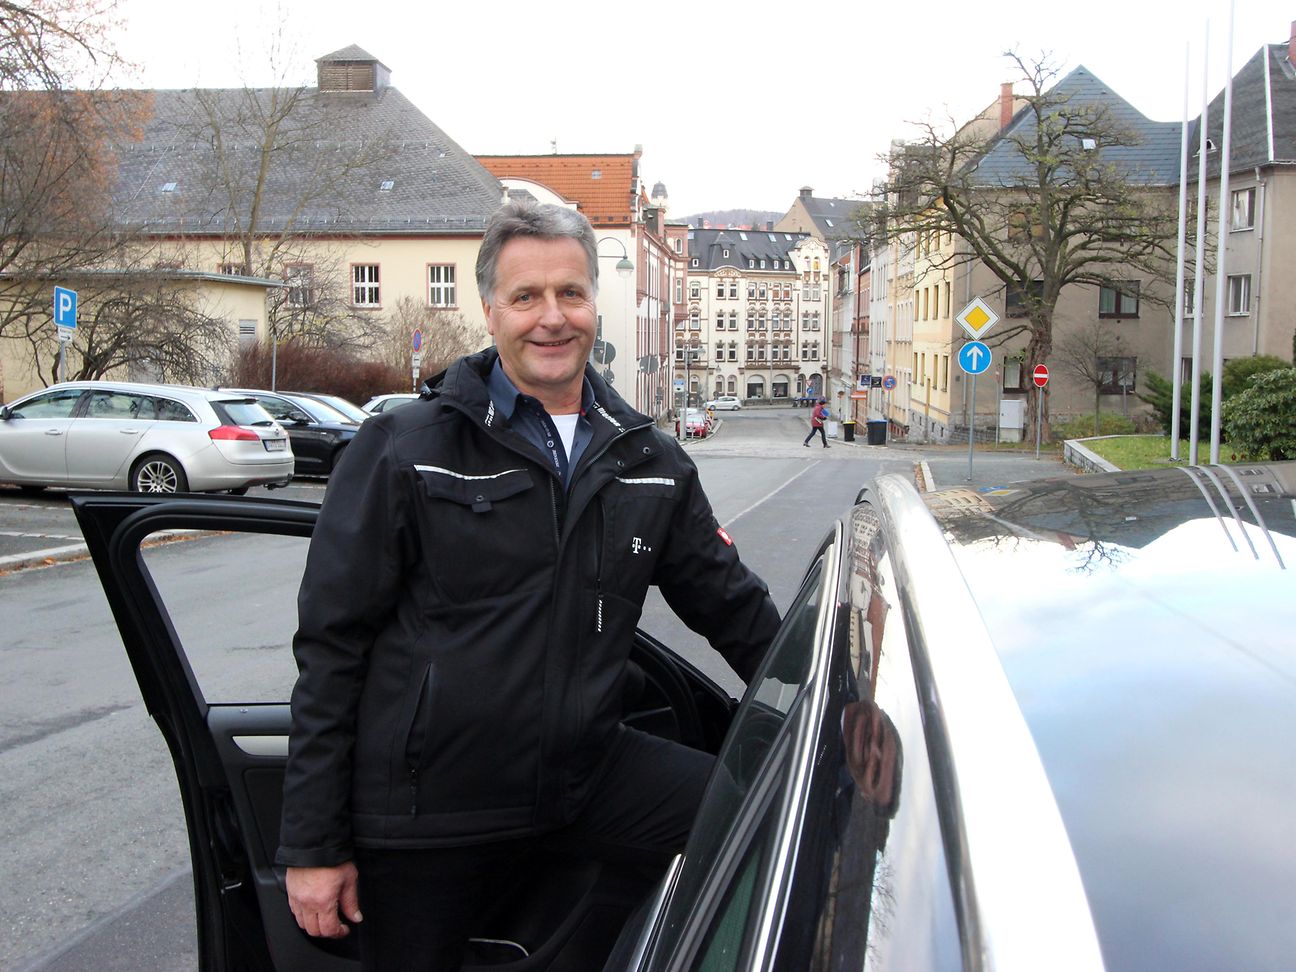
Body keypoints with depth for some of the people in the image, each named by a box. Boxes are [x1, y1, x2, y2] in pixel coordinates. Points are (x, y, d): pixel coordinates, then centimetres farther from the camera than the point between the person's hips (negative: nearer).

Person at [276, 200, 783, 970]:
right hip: (427, 810, -3)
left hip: (587, 775, 3)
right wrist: (314, 846, -7)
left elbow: (733, 605, 16)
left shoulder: (650, 462, 7)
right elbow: (332, 646, -6)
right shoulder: (404, 452, -7)